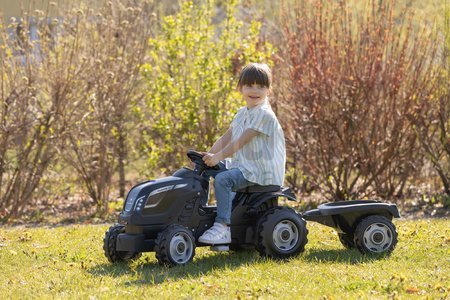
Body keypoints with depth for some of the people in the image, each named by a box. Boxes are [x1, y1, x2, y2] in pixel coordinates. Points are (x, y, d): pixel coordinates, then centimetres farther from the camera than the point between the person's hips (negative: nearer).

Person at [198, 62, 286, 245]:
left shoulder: (264, 115, -14)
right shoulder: (242, 114, 17)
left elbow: (241, 141, -21)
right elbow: (226, 138, 16)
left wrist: (219, 156, -25)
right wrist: (209, 155, 4)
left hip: (260, 170, -10)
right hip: (242, 165, 10)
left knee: (222, 179, -26)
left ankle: (222, 227, -29)